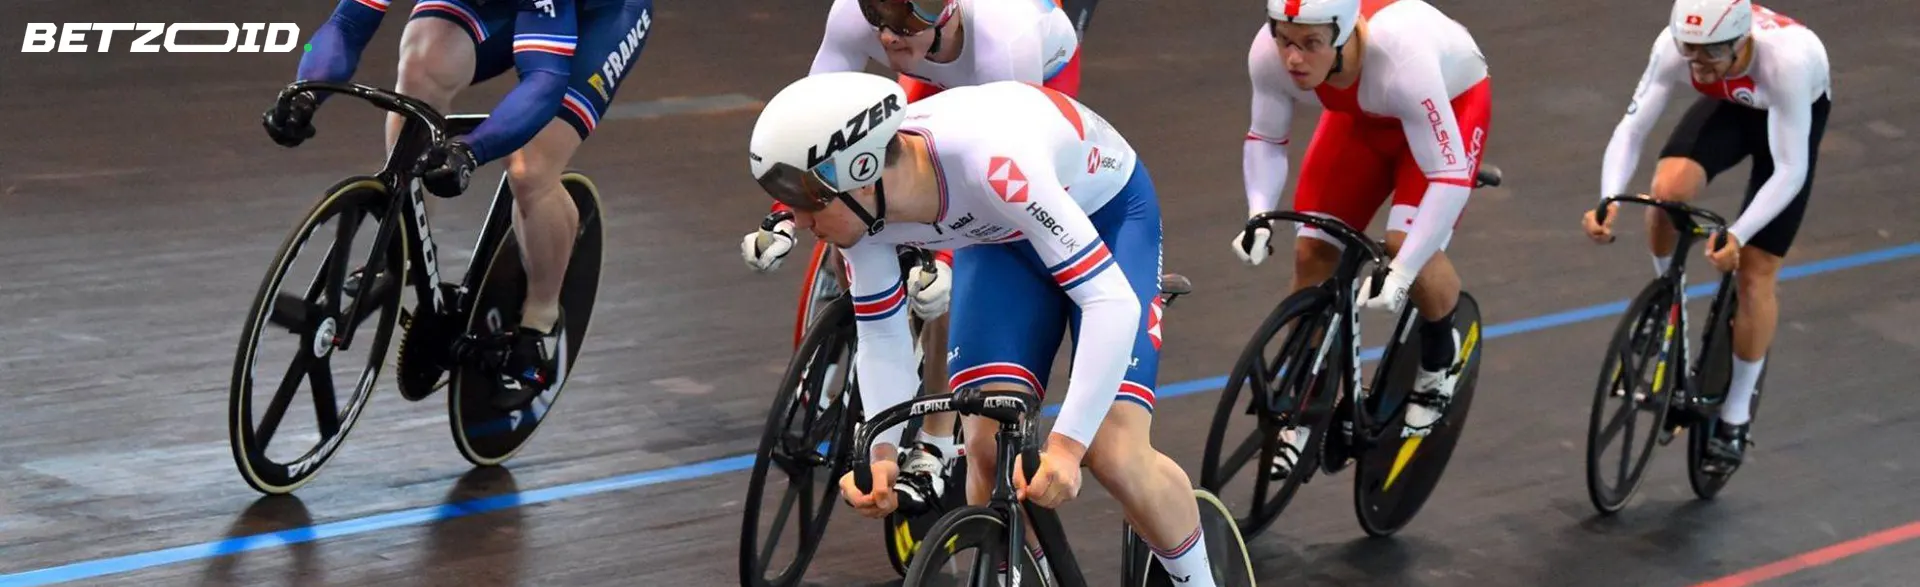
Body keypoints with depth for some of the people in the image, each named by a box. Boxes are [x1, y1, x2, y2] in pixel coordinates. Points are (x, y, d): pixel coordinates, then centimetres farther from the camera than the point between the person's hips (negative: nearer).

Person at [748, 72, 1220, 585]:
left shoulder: (990, 163, -44)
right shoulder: (859, 206, -25)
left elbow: (1112, 302, -43)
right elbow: (881, 337, -11)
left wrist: (1066, 445, -50)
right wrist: (884, 454, -27)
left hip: (1107, 212, -5)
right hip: (998, 236, 5)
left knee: (1113, 455, -16)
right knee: (988, 446, -13)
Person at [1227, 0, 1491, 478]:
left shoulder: (1400, 58, -44)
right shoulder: (1269, 54, -30)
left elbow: (1449, 176, -39)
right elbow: (1265, 138, -11)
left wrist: (1401, 273, -46)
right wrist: (1259, 215, -28)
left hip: (1451, 101, -4)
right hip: (1362, 115, 5)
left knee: (1407, 244, -26)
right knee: (1312, 251, -6)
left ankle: (1440, 361, 6)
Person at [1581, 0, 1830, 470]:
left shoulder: (1787, 58, -43)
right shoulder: (1675, 44, -34)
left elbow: (1790, 171, -38)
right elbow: (1631, 128, -29)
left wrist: (1737, 236, -49)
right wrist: (1608, 202, -45)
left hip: (1796, 113, -3)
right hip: (1730, 105, 3)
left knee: (1754, 272, -5)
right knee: (1668, 189, -28)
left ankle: (1735, 416, 13)